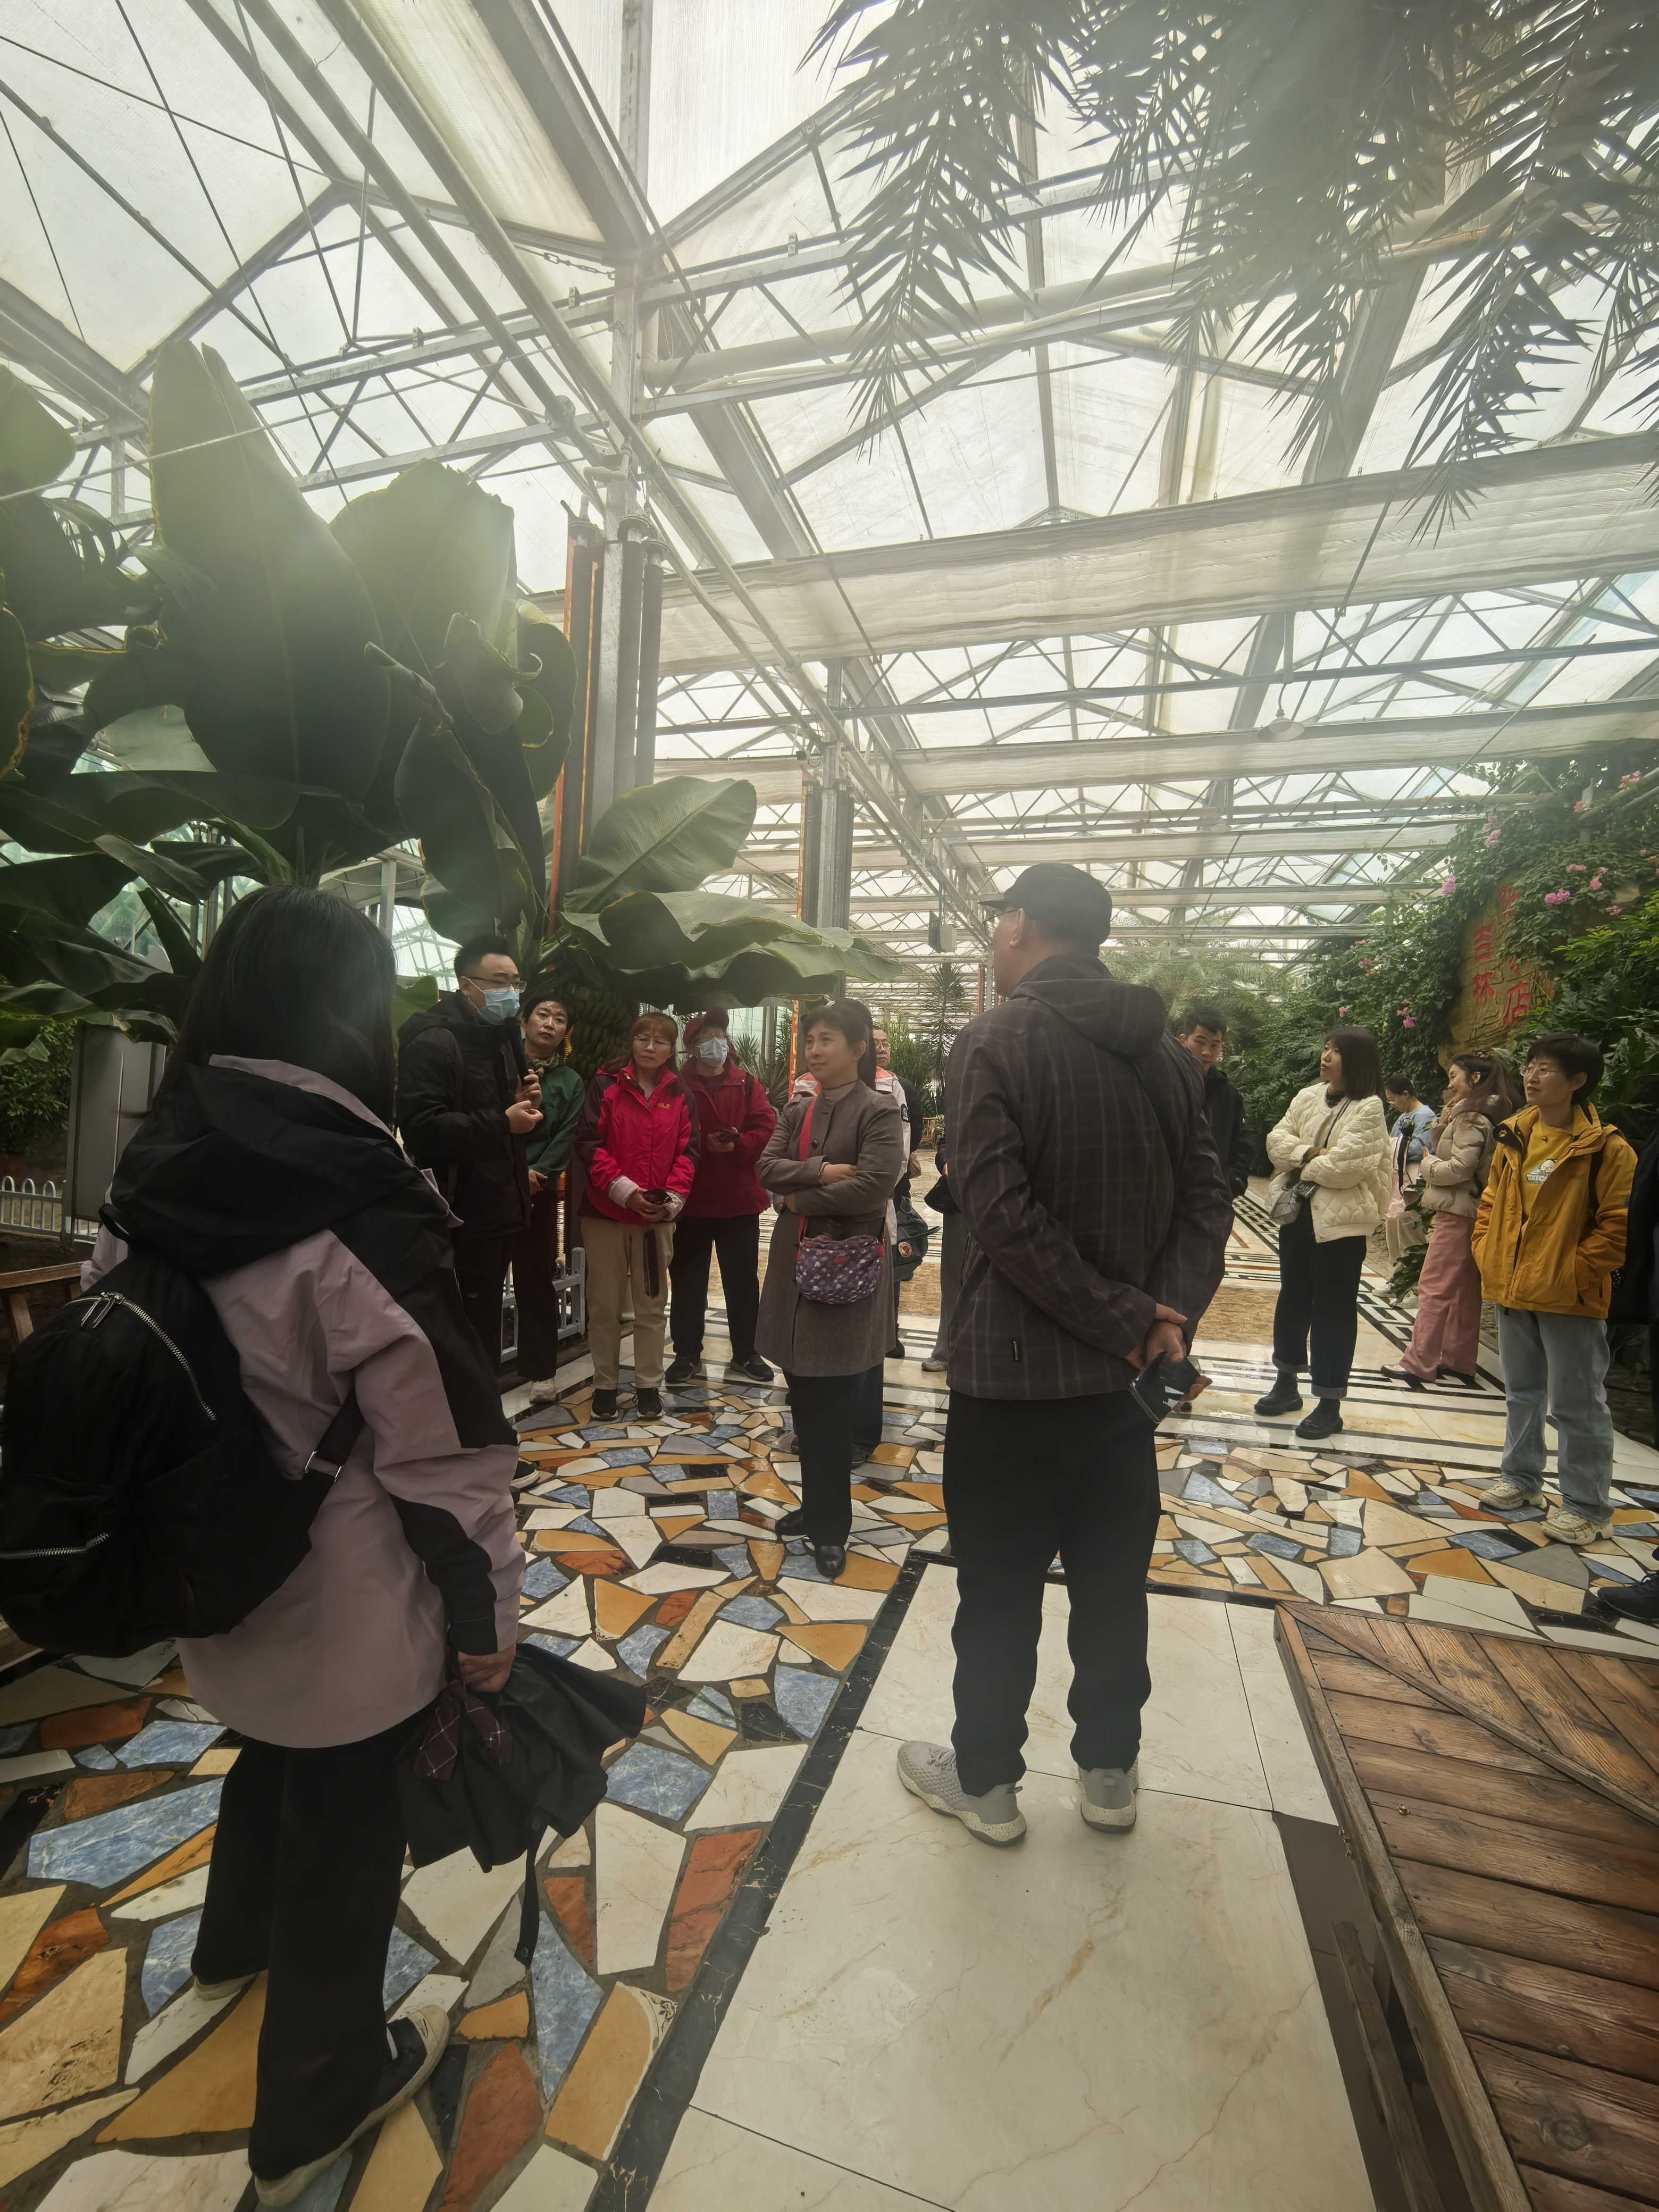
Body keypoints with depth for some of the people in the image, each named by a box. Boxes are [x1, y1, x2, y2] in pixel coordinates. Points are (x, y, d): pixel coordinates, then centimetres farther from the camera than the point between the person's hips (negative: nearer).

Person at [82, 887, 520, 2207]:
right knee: (346, 1816, 18)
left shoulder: (152, 1171, -4)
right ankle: (319, 2101, 43)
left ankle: (237, 1941, 62)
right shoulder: (361, 1203, -27)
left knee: (276, 1750, 34)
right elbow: (444, 1445, -24)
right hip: (344, 1601, -7)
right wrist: (488, 1611, -9)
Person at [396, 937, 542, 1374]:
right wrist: (502, 1123, -25)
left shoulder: (504, 1040, 16)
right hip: (461, 1219, -9)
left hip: (500, 1213, 9)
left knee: (485, 1331, 19)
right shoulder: (433, 1042, -13)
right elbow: (421, 1128, -25)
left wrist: (528, 1108, 2)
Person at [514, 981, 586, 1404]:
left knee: (536, 1278, 7)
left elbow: (565, 1140, 1)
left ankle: (540, 1369, 18)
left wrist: (533, 1176, -13)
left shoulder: (570, 1082, 8)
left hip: (537, 1192, 1)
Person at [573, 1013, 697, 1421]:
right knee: (605, 1305, 8)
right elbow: (588, 1143, -9)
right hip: (606, 1211, -2)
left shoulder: (679, 1095, 5)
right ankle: (604, 1384, 23)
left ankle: (648, 1384, 24)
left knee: (652, 1304, 11)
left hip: (658, 1215, 2)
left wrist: (672, 1198, -12)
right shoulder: (606, 1086, -3)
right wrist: (623, 1189, -18)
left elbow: (687, 1151, 3)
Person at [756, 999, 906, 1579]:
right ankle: (818, 1507, 32)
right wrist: (821, 1172, -16)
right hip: (794, 1260, 6)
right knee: (804, 1396, 14)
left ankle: (831, 1526, 19)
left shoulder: (878, 1110, -9)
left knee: (832, 1402, 2)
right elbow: (767, 1167, 1)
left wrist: (799, 1198, -10)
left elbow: (874, 1185, -20)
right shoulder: (796, 1109, 11)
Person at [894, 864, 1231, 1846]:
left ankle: (986, 1779, 33)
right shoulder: (1166, 1052, 5)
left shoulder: (994, 1041, -14)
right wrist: (1165, 1315, -6)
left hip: (1014, 1370, -6)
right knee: (1114, 1581, 21)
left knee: (1000, 1589, 13)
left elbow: (1004, 1212, -22)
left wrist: (1126, 1321, -15)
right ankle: (1111, 1772, 39)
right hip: (1124, 1370, 6)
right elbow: (1207, 1195, 2)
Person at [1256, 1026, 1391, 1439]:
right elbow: (1276, 1141, 1)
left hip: (1340, 1219, -7)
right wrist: (1312, 1153, -15)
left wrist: (1301, 1163, -6)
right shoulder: (1307, 1096, 9)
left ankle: (1329, 1402, 13)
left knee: (1334, 1308, 2)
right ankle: (1286, 1383, 32)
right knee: (1293, 1297, 16)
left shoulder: (1369, 1108, -11)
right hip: (1298, 1212, 7)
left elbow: (1344, 1166, -20)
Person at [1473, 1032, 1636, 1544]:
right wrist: (1485, 1252, 4)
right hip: (1511, 1290, 6)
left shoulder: (1605, 1148, -12)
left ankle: (1587, 1505, 19)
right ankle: (1521, 1477, 35)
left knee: (1576, 1403, 5)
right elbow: (1491, 1201, 14)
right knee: (1522, 1392, 20)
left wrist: (1576, 1272, -16)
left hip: (1569, 1297, -6)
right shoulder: (1514, 1137, 6)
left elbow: (1618, 1224, -12)